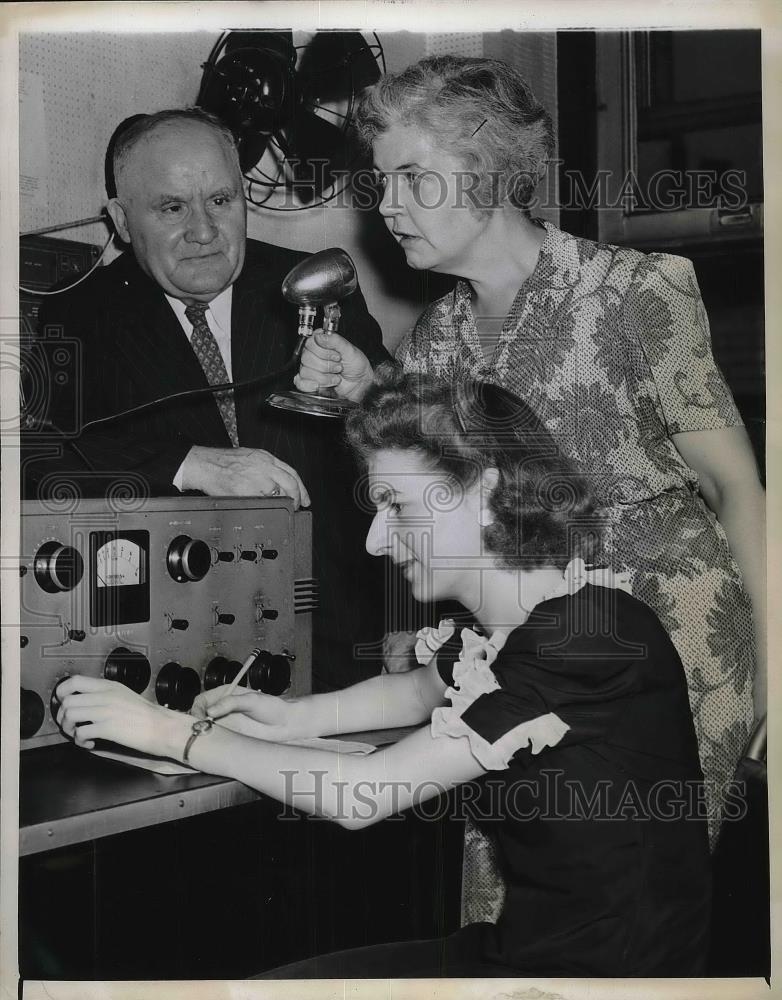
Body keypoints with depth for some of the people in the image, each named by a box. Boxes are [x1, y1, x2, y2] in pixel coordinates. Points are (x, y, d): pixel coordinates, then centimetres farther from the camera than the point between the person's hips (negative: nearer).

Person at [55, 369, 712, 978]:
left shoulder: (584, 639, -26)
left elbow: (361, 796, -22)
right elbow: (421, 688, 24)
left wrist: (171, 731, -12)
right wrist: (289, 717, 6)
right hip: (524, 942, 8)